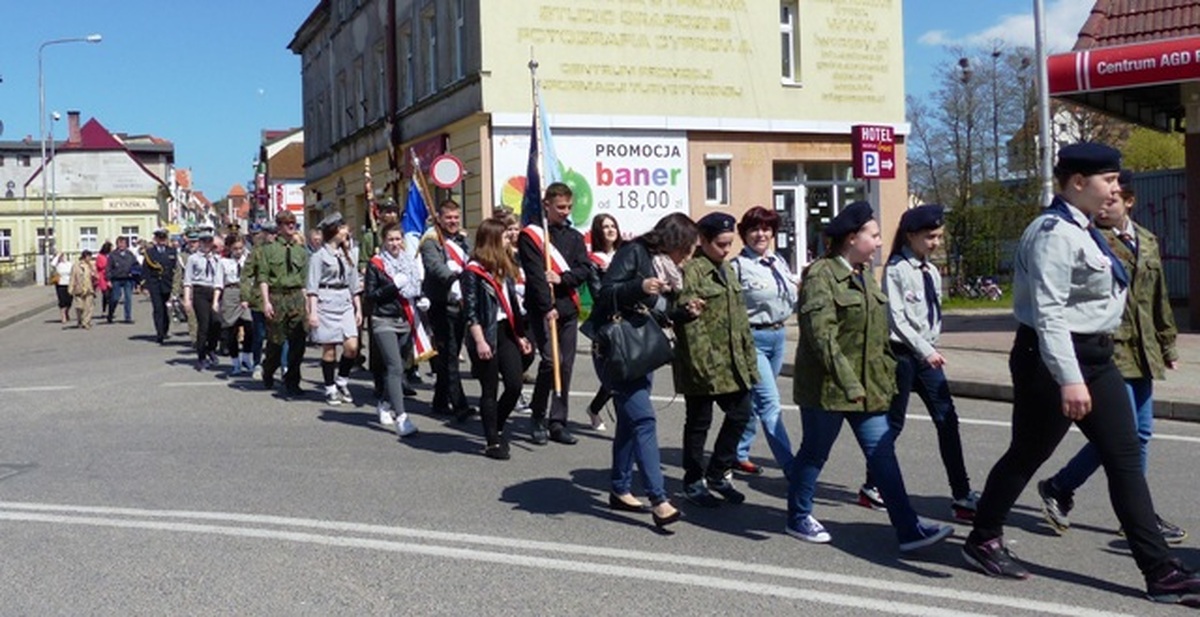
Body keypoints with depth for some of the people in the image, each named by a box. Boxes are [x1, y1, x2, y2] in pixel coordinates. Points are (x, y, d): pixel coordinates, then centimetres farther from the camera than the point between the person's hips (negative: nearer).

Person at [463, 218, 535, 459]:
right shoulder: (473, 270, -8)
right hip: (486, 335, -7)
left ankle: (497, 428, 23)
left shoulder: (504, 267, 14)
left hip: (506, 332, 7)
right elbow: (470, 310, -12)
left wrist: (520, 336, 15)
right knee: (490, 391, 1)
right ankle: (492, 442, 11)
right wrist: (479, 341, -17)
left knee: (515, 385, 1)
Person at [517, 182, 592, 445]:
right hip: (542, 309, -5)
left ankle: (558, 422, 12)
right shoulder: (530, 235, -2)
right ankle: (537, 417, 1)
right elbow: (535, 274, -10)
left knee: (566, 366, 4)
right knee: (551, 360, -15)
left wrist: (562, 278, -12)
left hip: (568, 308, 5)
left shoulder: (575, 237, 15)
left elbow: (585, 269, 6)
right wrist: (546, 307, -18)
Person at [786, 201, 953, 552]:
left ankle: (908, 529, 3)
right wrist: (848, 382, -25)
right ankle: (798, 518, 26)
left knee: (883, 454, 3)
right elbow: (821, 334, -22)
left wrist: (888, 376, 14)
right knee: (814, 454, 7)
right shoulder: (821, 275, -14)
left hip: (867, 385, 8)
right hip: (827, 386, -7)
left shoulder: (865, 275, 13)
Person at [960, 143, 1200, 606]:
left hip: (1095, 357, 10)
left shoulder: (1083, 230, 13)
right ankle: (982, 541, 24)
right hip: (1053, 358, -10)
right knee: (1027, 455, 4)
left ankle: (1161, 572, 9)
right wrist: (1068, 378, -30)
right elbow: (1048, 312, -25)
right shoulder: (1055, 233, -18)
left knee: (1126, 459, 6)